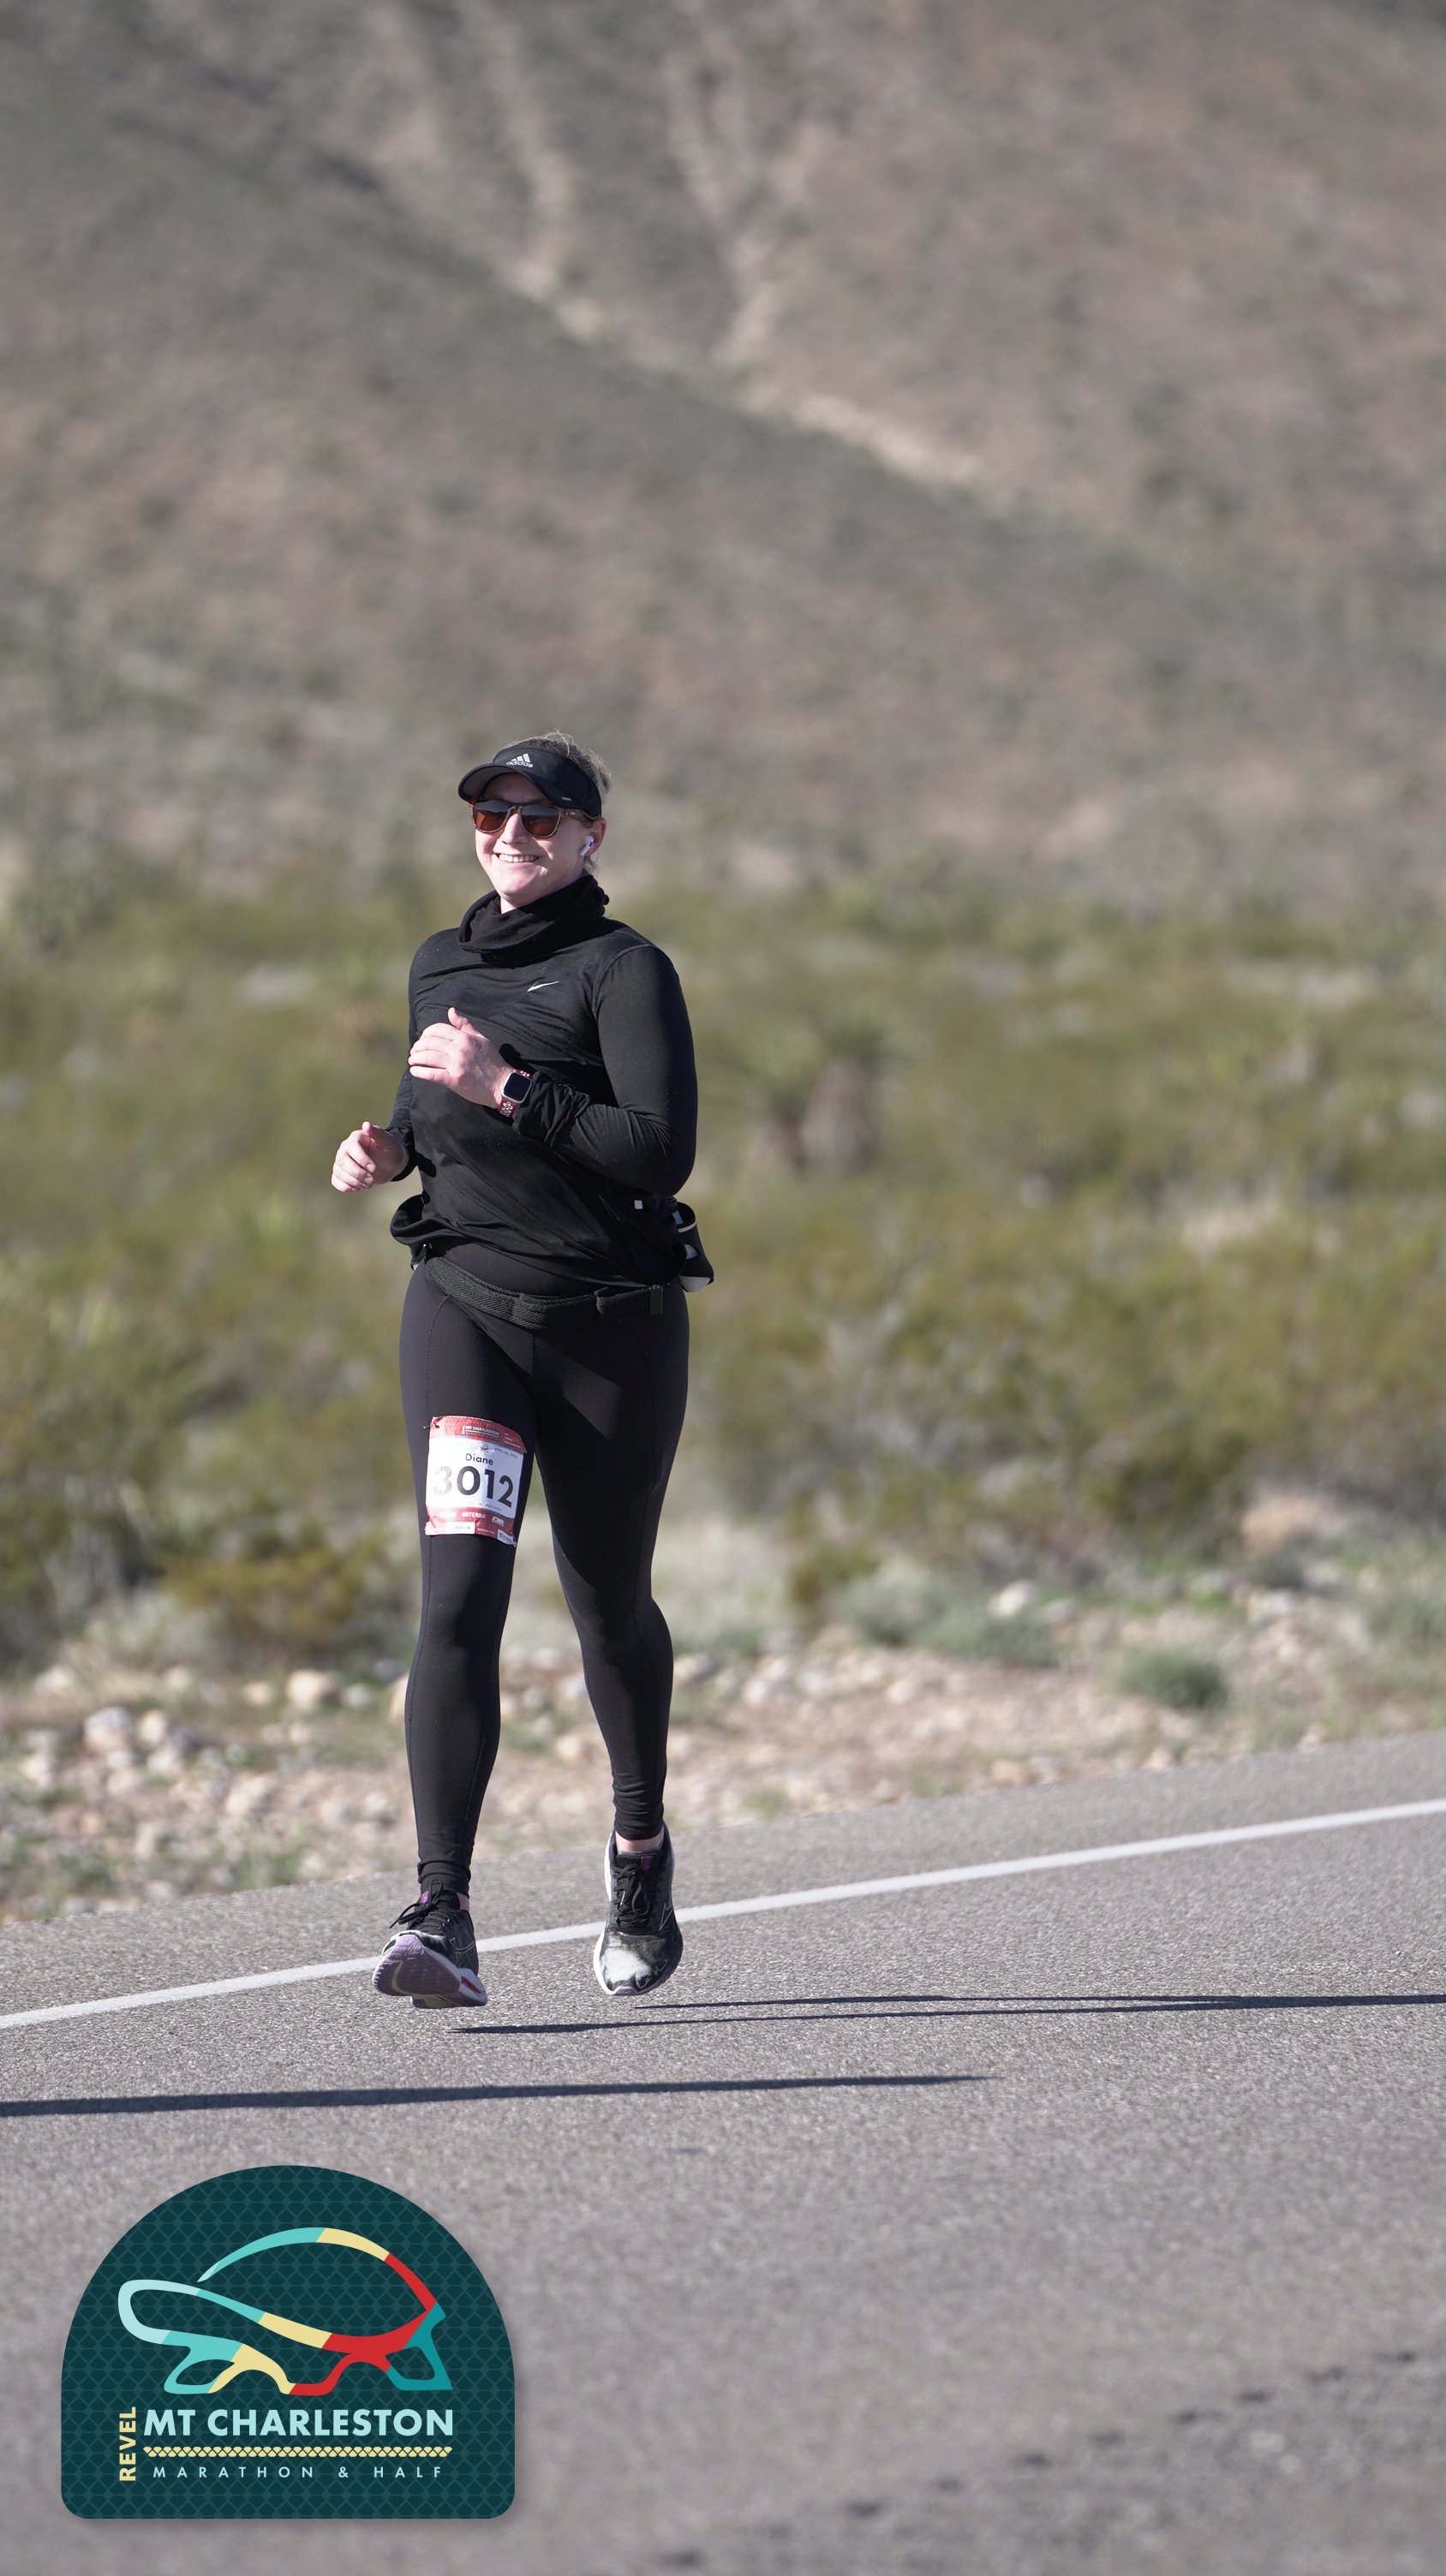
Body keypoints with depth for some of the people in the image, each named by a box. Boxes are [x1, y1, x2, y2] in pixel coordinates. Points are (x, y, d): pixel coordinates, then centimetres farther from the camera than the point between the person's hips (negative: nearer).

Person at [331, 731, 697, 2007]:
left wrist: (505, 1089, -22)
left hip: (613, 1323, -3)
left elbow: (660, 1152, -17)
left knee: (610, 1604, 12)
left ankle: (642, 1844, 41)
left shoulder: (625, 971, -6)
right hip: (465, 1303, 3)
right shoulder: (441, 966, 13)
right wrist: (391, 1145, 8)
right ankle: (444, 1916, -25)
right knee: (459, 1593, -16)